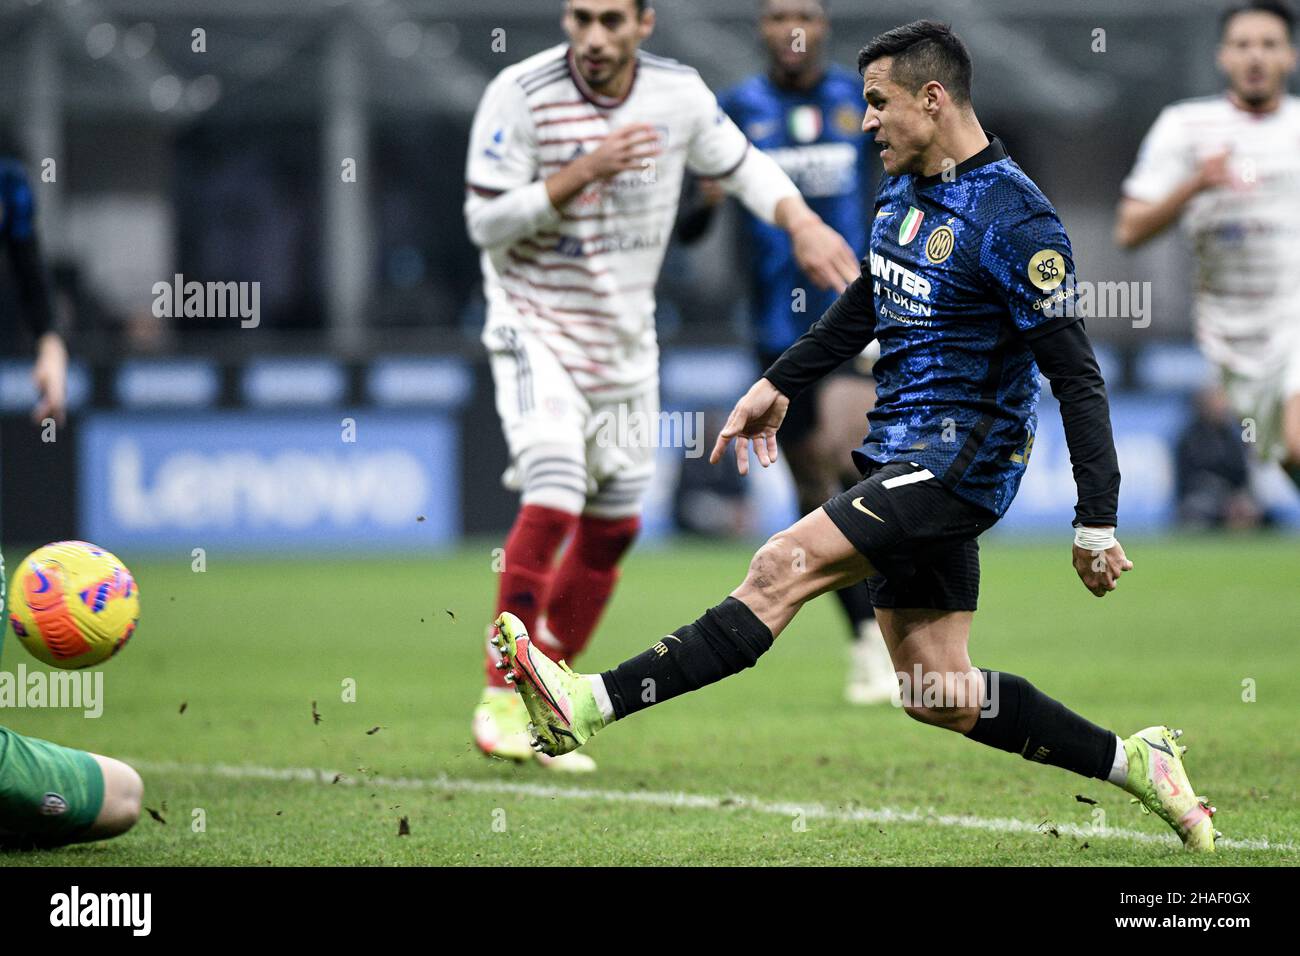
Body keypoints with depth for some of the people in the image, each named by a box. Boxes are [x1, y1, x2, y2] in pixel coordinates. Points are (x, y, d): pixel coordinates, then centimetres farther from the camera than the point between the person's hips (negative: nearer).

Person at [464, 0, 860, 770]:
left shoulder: (678, 93, -4)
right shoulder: (520, 96, -17)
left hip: (626, 342, 5)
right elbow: (486, 221, -17)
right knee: (554, 499, -22)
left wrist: (804, 224, -4)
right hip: (537, 329, -5)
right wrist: (583, 173, -28)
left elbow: (740, 165, 13)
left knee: (614, 523, 9)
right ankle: (501, 692, -9)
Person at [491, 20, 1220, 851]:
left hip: (960, 462, -9)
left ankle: (590, 708, -27)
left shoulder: (1016, 221, -17)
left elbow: (1076, 375, -17)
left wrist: (1098, 523, -19)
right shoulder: (904, 190, 10)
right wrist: (780, 386, 28)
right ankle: (1133, 763, 21)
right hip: (904, 457, 9)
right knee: (941, 696, 9)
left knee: (784, 569, -21)